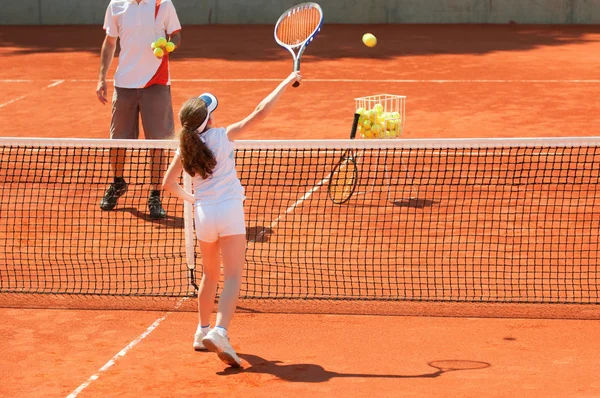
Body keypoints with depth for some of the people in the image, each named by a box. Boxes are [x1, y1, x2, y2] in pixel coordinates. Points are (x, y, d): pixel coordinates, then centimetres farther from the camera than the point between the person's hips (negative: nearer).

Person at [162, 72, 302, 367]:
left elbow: (168, 184, 8)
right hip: (229, 210, -4)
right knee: (233, 277, -8)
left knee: (210, 275, 23)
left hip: (203, 212, 4)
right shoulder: (223, 136, -5)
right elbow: (260, 112, -5)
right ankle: (219, 331, -27)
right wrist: (287, 82, 3)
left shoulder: (184, 148, 4)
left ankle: (203, 332, 29)